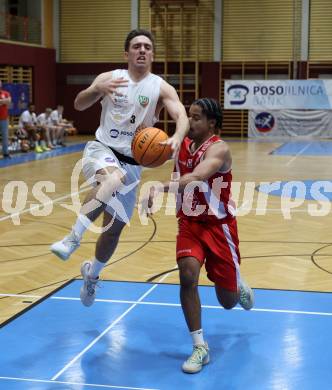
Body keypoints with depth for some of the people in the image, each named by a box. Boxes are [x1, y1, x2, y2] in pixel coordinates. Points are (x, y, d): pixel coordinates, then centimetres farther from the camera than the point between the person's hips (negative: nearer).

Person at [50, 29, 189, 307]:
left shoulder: (161, 87, -4)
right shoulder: (109, 77, -1)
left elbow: (182, 116, -20)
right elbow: (79, 104, -12)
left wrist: (177, 138, -43)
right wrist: (97, 89, -34)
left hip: (131, 163, 2)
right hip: (101, 149, -2)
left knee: (115, 227, 8)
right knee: (111, 177, -39)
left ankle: (92, 273, 37)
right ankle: (73, 237, -32)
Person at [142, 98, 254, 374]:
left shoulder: (218, 149, -21)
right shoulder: (182, 146, 0)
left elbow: (196, 177, -41)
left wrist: (160, 188, -52)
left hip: (218, 226, -4)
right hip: (189, 222, 4)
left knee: (228, 301, 5)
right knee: (187, 275, -22)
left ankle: (239, 287, 46)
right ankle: (200, 347, -8)